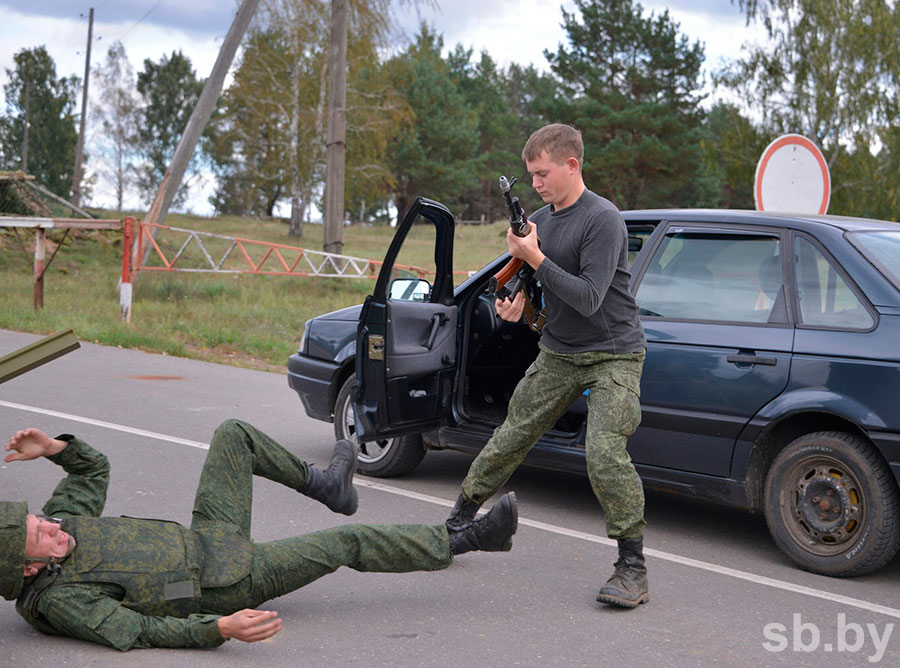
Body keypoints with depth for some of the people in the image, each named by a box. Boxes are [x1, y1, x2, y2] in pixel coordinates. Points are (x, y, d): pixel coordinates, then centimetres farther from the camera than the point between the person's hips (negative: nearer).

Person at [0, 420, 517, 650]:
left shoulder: (59, 521, -4)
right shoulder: (57, 601, -27)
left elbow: (95, 468, 10)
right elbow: (136, 631, -35)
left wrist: (57, 447, -11)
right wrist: (219, 628, -48)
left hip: (206, 537, 9)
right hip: (230, 580, -8)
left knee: (234, 435, 12)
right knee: (348, 543, -6)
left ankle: (324, 484, 29)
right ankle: (461, 541, 10)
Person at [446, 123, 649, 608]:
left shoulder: (603, 219, -18)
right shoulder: (539, 220, 6)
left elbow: (588, 299, -24)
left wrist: (535, 258, -25)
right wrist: (518, 299, -2)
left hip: (613, 355, -7)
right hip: (557, 354, 7)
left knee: (604, 451, -22)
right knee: (510, 439, 9)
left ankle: (633, 568, -13)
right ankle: (459, 522, 26)